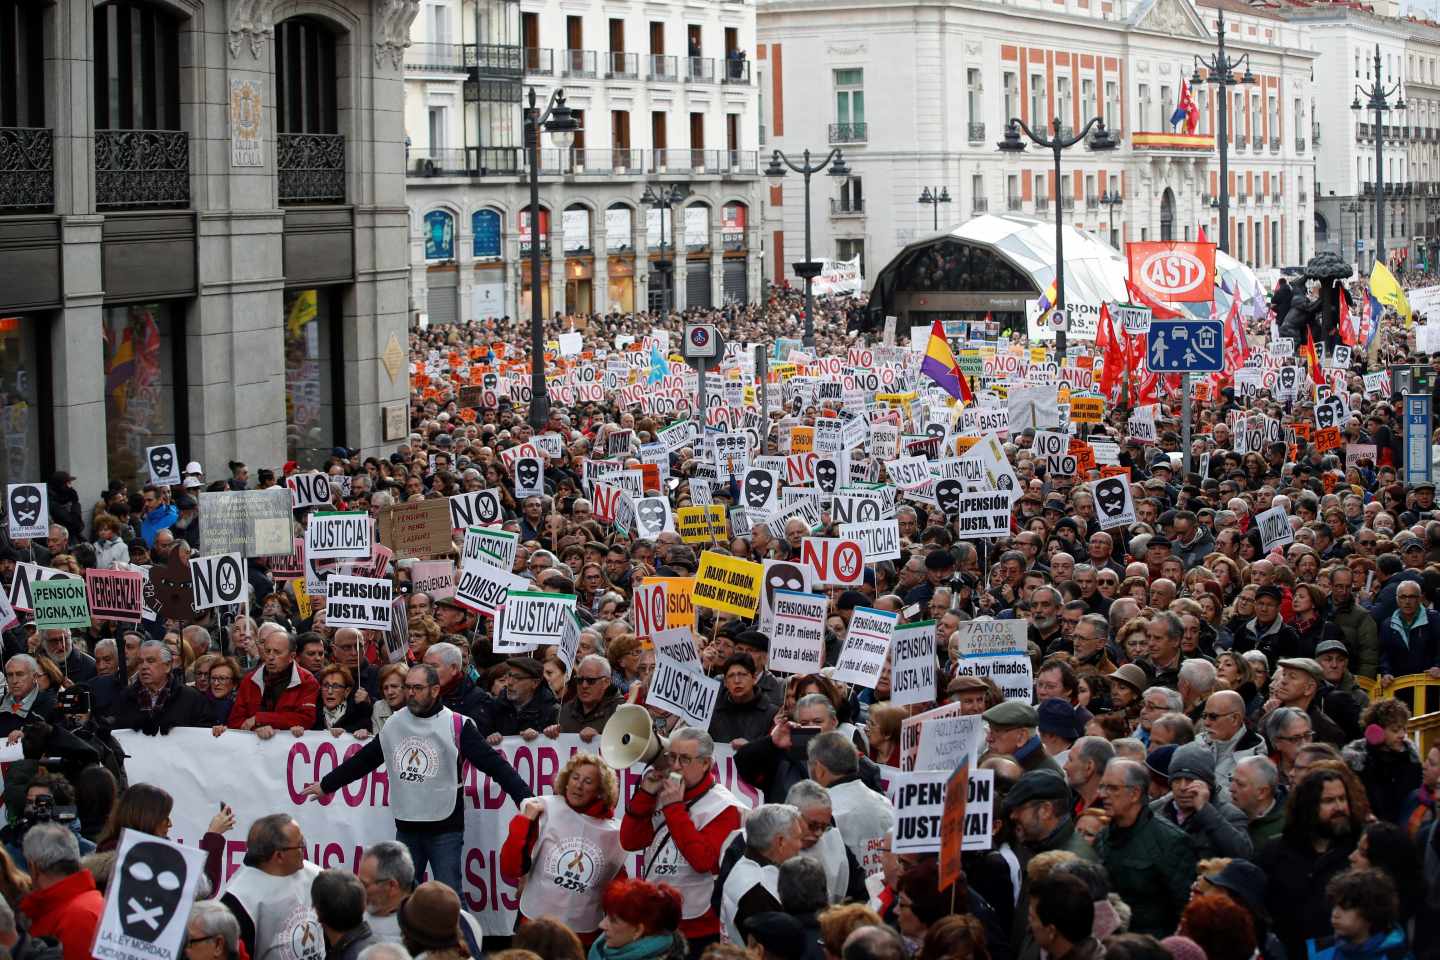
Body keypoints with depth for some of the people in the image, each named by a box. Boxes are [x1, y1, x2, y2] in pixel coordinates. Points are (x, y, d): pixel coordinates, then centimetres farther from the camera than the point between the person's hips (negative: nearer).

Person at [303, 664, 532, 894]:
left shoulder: (457, 726, -9)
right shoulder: (394, 724, 6)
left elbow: (493, 763, -15)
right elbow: (364, 760, 18)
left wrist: (525, 798, -26)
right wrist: (326, 785, 24)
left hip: (445, 829, -5)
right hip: (406, 829, 5)